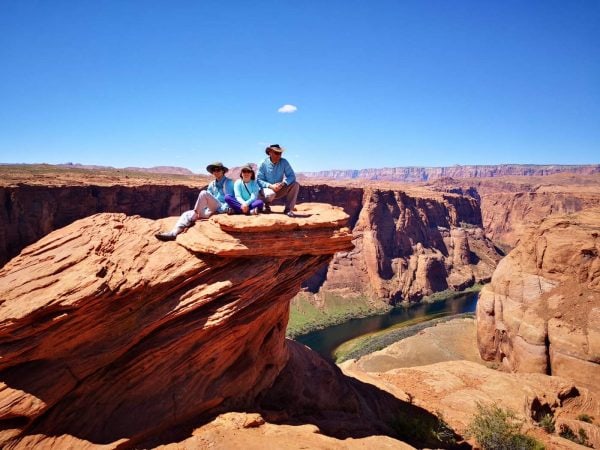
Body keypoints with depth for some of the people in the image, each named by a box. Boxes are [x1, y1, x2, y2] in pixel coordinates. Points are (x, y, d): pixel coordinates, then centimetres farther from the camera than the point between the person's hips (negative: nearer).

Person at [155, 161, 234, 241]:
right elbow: (206, 200, 14)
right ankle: (173, 233, -32)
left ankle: (193, 219, -18)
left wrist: (224, 209, -20)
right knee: (187, 214, -13)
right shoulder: (212, 184, 21)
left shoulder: (228, 182, 2)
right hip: (212, 210, 7)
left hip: (221, 210, -7)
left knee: (204, 193, -28)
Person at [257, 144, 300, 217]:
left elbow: (292, 176, -11)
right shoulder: (263, 164, -10)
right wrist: (270, 186, -28)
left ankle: (288, 209, -14)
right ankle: (267, 205, 0)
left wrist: (283, 183, -30)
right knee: (271, 194, -38)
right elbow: (259, 180, -12)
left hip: (280, 190, 3)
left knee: (295, 184, -19)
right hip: (267, 188, -3)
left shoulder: (284, 162, -5)